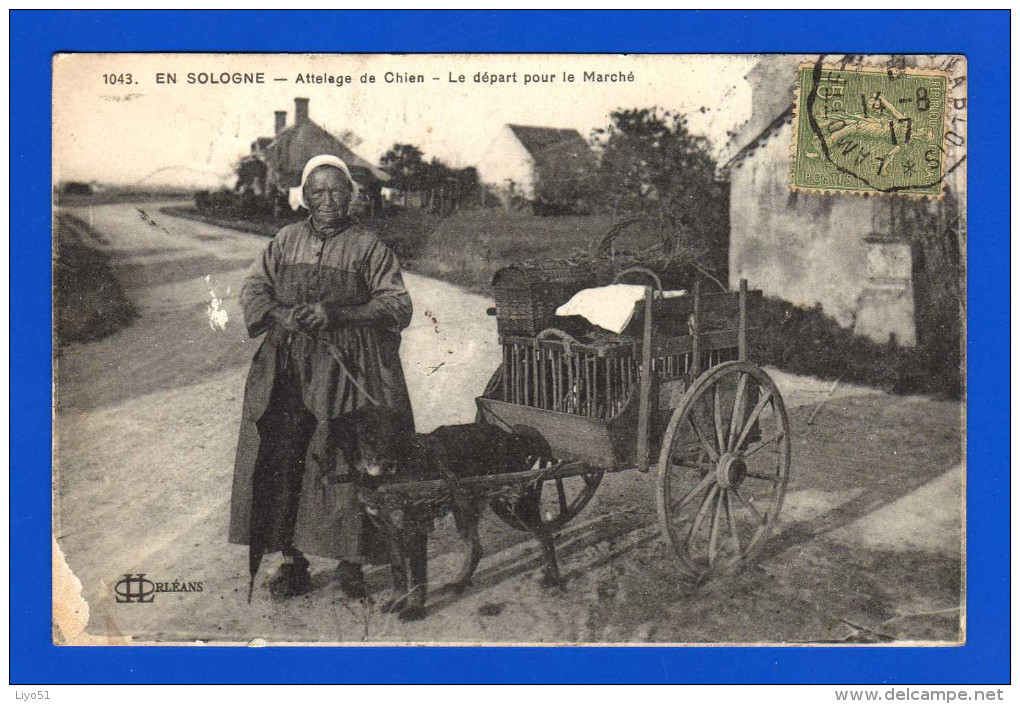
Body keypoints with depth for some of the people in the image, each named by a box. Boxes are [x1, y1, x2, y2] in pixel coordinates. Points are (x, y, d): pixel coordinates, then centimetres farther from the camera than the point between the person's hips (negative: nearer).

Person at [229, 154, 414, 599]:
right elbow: (252, 290, 16)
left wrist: (337, 313, -13)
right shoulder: (285, 240, 15)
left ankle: (350, 563, 7)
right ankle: (293, 561, 8)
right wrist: (281, 314, -6)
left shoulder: (368, 246, 5)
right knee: (282, 459, -3)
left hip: (347, 367, -3)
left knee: (348, 461, -6)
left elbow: (399, 306, -1)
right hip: (287, 367, 3)